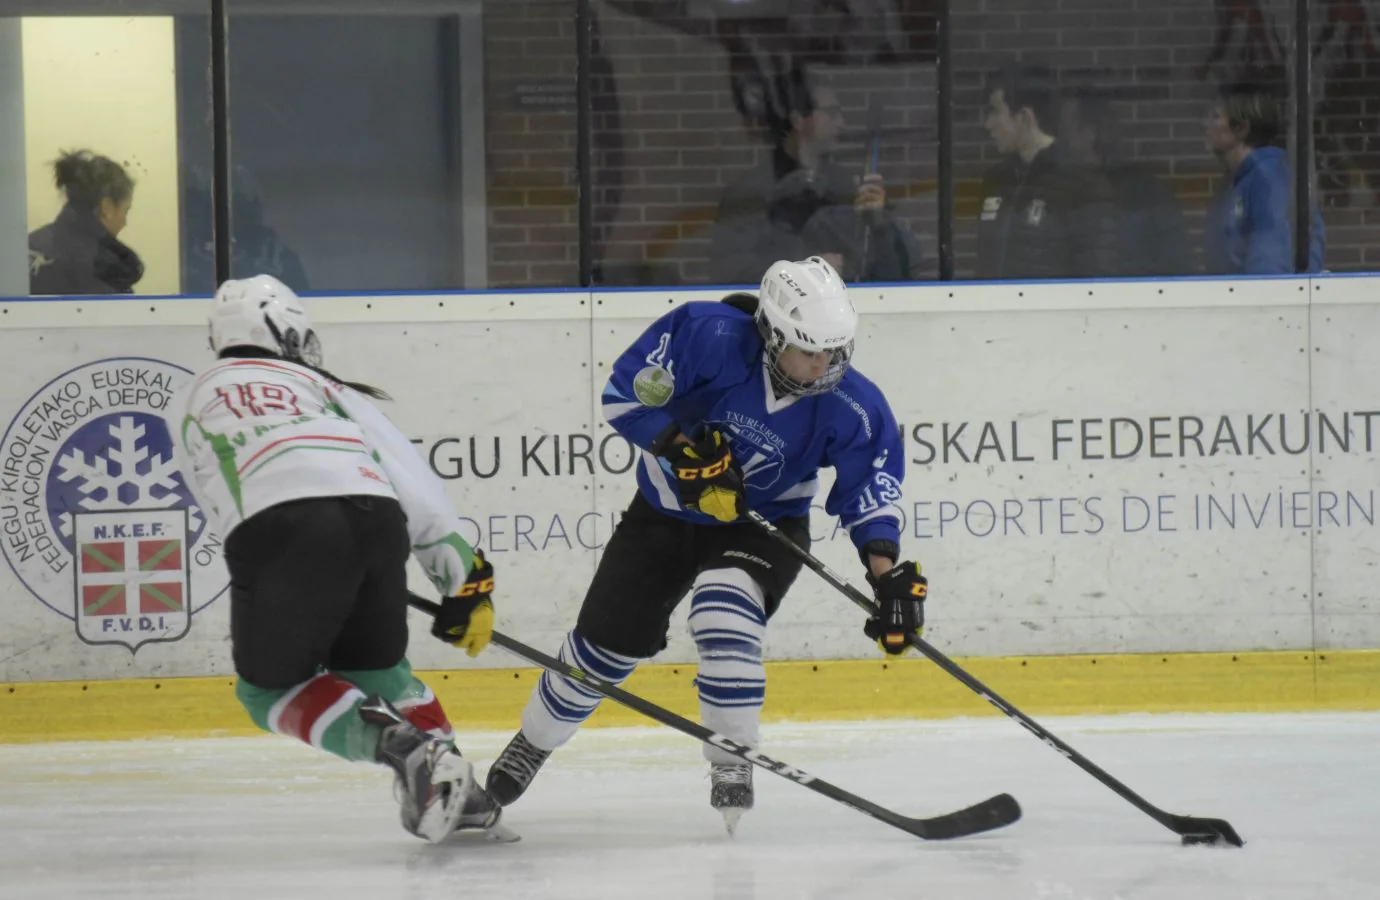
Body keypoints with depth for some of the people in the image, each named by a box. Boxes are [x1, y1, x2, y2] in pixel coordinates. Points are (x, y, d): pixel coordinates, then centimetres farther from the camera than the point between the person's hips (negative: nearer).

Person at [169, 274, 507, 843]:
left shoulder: (192, 401, 33)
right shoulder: (326, 389, 31)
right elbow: (416, 487, 22)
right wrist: (466, 582, 23)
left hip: (280, 529, -3)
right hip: (374, 519, 3)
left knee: (271, 687, 16)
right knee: (374, 667, 28)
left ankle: (399, 747, -8)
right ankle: (457, 786, 10)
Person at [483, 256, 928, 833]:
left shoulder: (850, 406, -23)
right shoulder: (710, 337, -29)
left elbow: (871, 491, -16)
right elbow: (624, 395, -22)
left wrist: (888, 574, -28)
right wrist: (682, 450, -32)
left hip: (763, 523, -1)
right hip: (666, 510, 1)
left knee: (723, 613, -30)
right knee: (608, 638, 7)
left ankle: (731, 765, -16)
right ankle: (532, 743, 33)